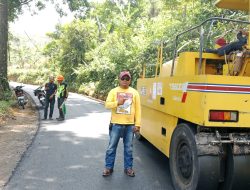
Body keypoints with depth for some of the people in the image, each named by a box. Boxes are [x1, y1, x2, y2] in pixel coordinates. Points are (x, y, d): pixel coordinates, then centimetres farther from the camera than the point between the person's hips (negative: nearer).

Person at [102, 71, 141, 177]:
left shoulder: (134, 92, 5)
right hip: (116, 124, -1)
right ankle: (108, 167, 19)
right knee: (111, 147, 7)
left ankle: (128, 168, 24)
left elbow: (138, 109, 4)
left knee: (129, 148, 10)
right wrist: (118, 102, -22)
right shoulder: (113, 91, 3)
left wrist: (137, 124, -2)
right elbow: (107, 105, -5)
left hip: (130, 125, 1)